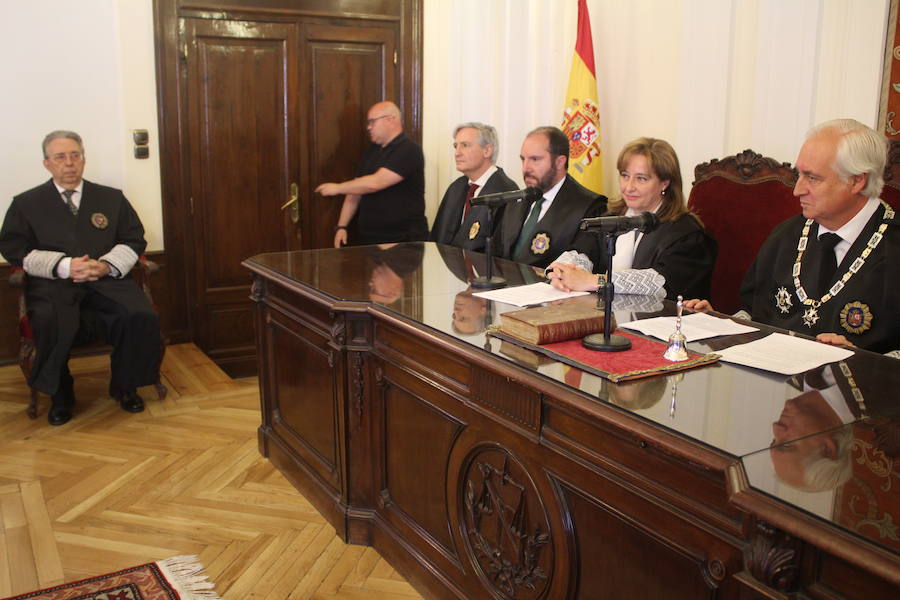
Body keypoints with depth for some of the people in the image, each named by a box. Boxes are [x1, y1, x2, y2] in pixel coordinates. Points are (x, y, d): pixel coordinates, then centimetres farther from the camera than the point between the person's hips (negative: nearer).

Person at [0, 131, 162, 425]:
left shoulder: (112, 198, 20)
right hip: (53, 286, -1)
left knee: (142, 318, -29)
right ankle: (59, 395, -10)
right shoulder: (26, 204, 15)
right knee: (49, 322, -37)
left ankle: (125, 387, -3)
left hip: (106, 282, 1)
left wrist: (107, 265, -7)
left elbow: (133, 240, 15)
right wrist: (64, 266, -12)